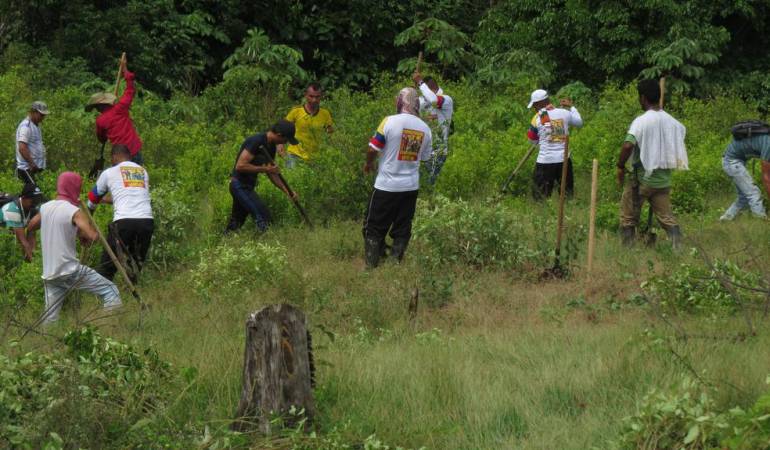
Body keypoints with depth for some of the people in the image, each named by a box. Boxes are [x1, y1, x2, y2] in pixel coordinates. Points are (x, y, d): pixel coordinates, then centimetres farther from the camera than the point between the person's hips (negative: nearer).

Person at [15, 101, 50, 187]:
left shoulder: (35, 126, 19)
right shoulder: (26, 126, -13)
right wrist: (32, 164, -24)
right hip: (27, 169, -10)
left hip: (33, 168, 10)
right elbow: (22, 148, -23)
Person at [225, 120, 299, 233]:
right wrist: (265, 169, -23)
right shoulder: (256, 142, -21)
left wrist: (287, 190, 6)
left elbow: (271, 172, 17)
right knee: (263, 216, -16)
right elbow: (240, 166, -26)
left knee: (237, 221, 15)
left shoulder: (271, 147, 8)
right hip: (239, 185, -10)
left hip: (247, 186, 10)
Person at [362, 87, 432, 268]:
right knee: (402, 229, 13)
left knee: (374, 228, 5)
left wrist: (368, 163, 9)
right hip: (411, 186, 4)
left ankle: (371, 266, 4)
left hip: (387, 185, -4)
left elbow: (373, 148, -9)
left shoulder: (390, 121, -14)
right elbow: (424, 157, 10)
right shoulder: (425, 129, 0)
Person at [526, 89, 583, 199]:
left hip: (545, 160, -3)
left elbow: (533, 140, 4)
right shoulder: (565, 113, 1)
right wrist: (571, 107, 31)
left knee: (541, 196, 2)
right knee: (568, 193, 14)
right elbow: (579, 123, 20)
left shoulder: (538, 118, -6)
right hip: (564, 160, 3)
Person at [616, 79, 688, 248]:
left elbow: (628, 145, -28)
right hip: (663, 178, 5)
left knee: (628, 217, 9)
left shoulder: (641, 121, -17)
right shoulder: (672, 122, 3)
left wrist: (620, 166, -13)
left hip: (641, 178, -5)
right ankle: (678, 245, -6)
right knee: (666, 215, 8)